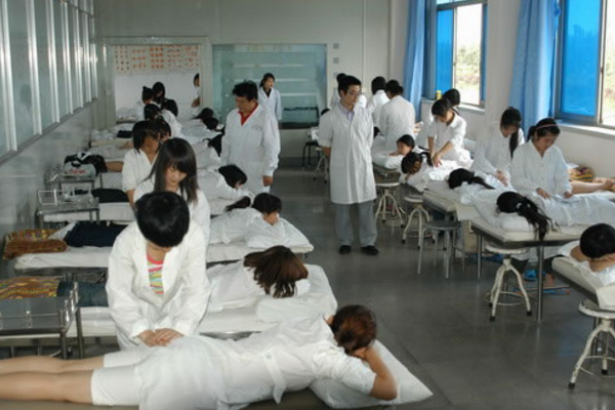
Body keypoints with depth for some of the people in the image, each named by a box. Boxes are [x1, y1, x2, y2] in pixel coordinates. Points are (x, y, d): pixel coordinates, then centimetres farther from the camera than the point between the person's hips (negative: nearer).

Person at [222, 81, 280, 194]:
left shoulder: (266, 117, -13)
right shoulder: (232, 116, 5)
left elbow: (272, 147, -12)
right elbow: (226, 143, 13)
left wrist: (268, 172, -12)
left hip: (256, 174, -5)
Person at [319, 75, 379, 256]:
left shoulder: (365, 114, 0)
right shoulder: (329, 118, -8)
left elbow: (368, 142, 8)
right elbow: (325, 146, 1)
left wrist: (360, 157, 4)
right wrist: (341, 157, 4)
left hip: (363, 166, 2)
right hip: (341, 168, -2)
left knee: (367, 205, 5)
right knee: (342, 207, 8)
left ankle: (368, 242, 15)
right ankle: (345, 241, 22)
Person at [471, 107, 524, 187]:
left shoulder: (519, 134, -7)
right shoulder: (491, 129, -14)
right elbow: (478, 155, -17)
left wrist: (506, 175, -23)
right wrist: (495, 172, -23)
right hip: (482, 173, -2)